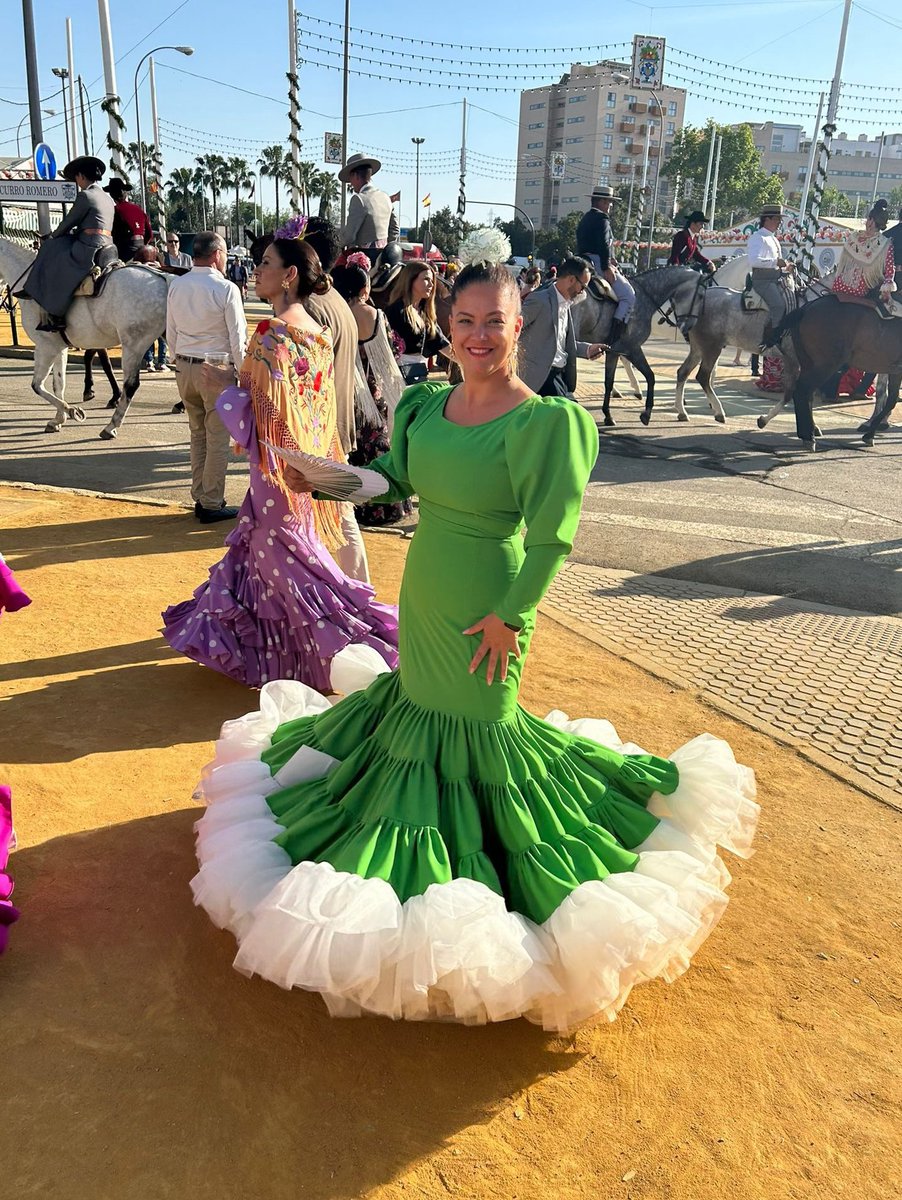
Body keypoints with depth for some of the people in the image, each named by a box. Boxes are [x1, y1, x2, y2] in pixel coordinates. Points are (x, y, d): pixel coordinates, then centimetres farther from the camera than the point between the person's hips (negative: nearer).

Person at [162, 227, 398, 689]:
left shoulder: (274, 334, -20)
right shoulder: (318, 334, 7)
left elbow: (263, 415, -23)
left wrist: (222, 389, -7)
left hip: (278, 469, -9)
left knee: (287, 561, 4)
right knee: (260, 548, 19)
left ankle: (347, 648, 11)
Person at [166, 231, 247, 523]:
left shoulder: (176, 286, 3)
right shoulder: (226, 289, -13)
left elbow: (171, 334, 9)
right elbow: (237, 339, -12)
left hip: (184, 367, 6)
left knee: (197, 434, 17)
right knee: (218, 439, 3)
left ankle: (200, 498, 24)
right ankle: (212, 505, 7)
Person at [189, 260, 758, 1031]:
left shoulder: (545, 421, -20)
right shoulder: (427, 405, 1)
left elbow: (552, 538, -19)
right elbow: (395, 480, 12)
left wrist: (510, 616, -17)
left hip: (485, 613, -6)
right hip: (422, 595, 7)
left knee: (475, 723, 9)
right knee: (417, 699, 22)